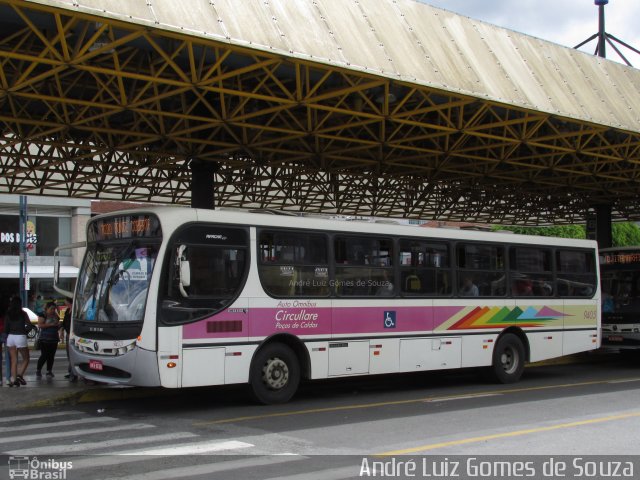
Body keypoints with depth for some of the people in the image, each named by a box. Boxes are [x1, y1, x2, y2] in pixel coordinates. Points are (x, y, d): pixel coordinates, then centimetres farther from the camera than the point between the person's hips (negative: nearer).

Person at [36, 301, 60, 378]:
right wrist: (50, 324, -20)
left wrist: (58, 325, 3)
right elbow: (40, 325, -16)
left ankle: (49, 371, 10)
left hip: (54, 339, 6)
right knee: (44, 356, -8)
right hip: (44, 339, -5)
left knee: (51, 356, 4)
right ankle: (38, 370, 9)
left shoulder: (56, 316, 14)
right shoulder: (43, 315, -4)